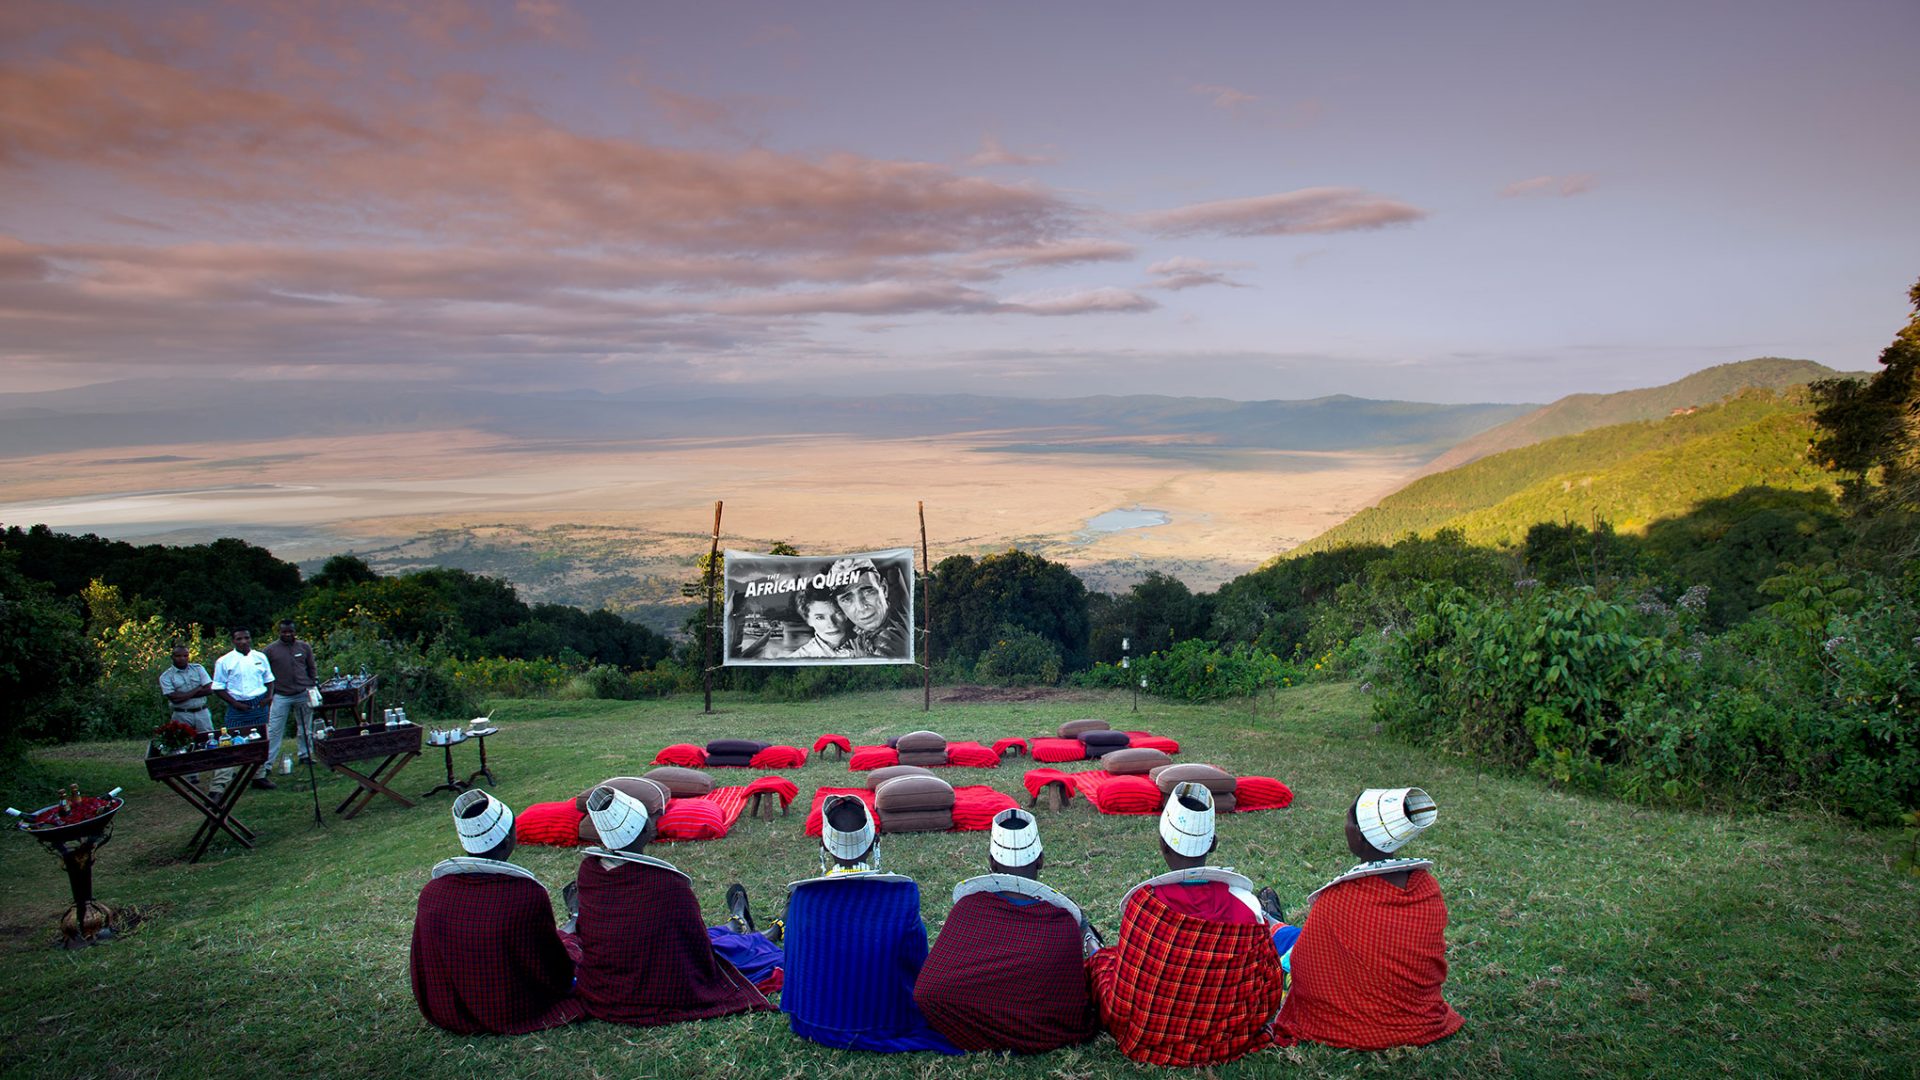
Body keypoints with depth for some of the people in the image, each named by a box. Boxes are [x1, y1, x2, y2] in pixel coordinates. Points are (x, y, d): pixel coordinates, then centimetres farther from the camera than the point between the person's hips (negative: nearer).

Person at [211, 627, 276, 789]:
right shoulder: (225, 662, -3)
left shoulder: (260, 658, 9)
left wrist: (270, 695, 1)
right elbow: (218, 688, -2)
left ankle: (260, 777, 21)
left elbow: (269, 679, 19)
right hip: (238, 708, -4)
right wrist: (235, 703, -12)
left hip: (259, 705, 4)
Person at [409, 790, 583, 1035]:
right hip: (517, 1013, -5)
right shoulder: (528, 894, -28)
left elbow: (421, 969, 0)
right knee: (571, 943, 21)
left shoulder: (430, 894, -15)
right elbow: (555, 972, -14)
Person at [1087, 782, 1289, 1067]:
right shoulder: (1248, 907, -18)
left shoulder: (1143, 901, -23)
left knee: (1104, 957, 22)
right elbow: (1269, 998, -8)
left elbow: (1119, 1007, -15)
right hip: (1226, 1046, 2)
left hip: (1146, 1044, -2)